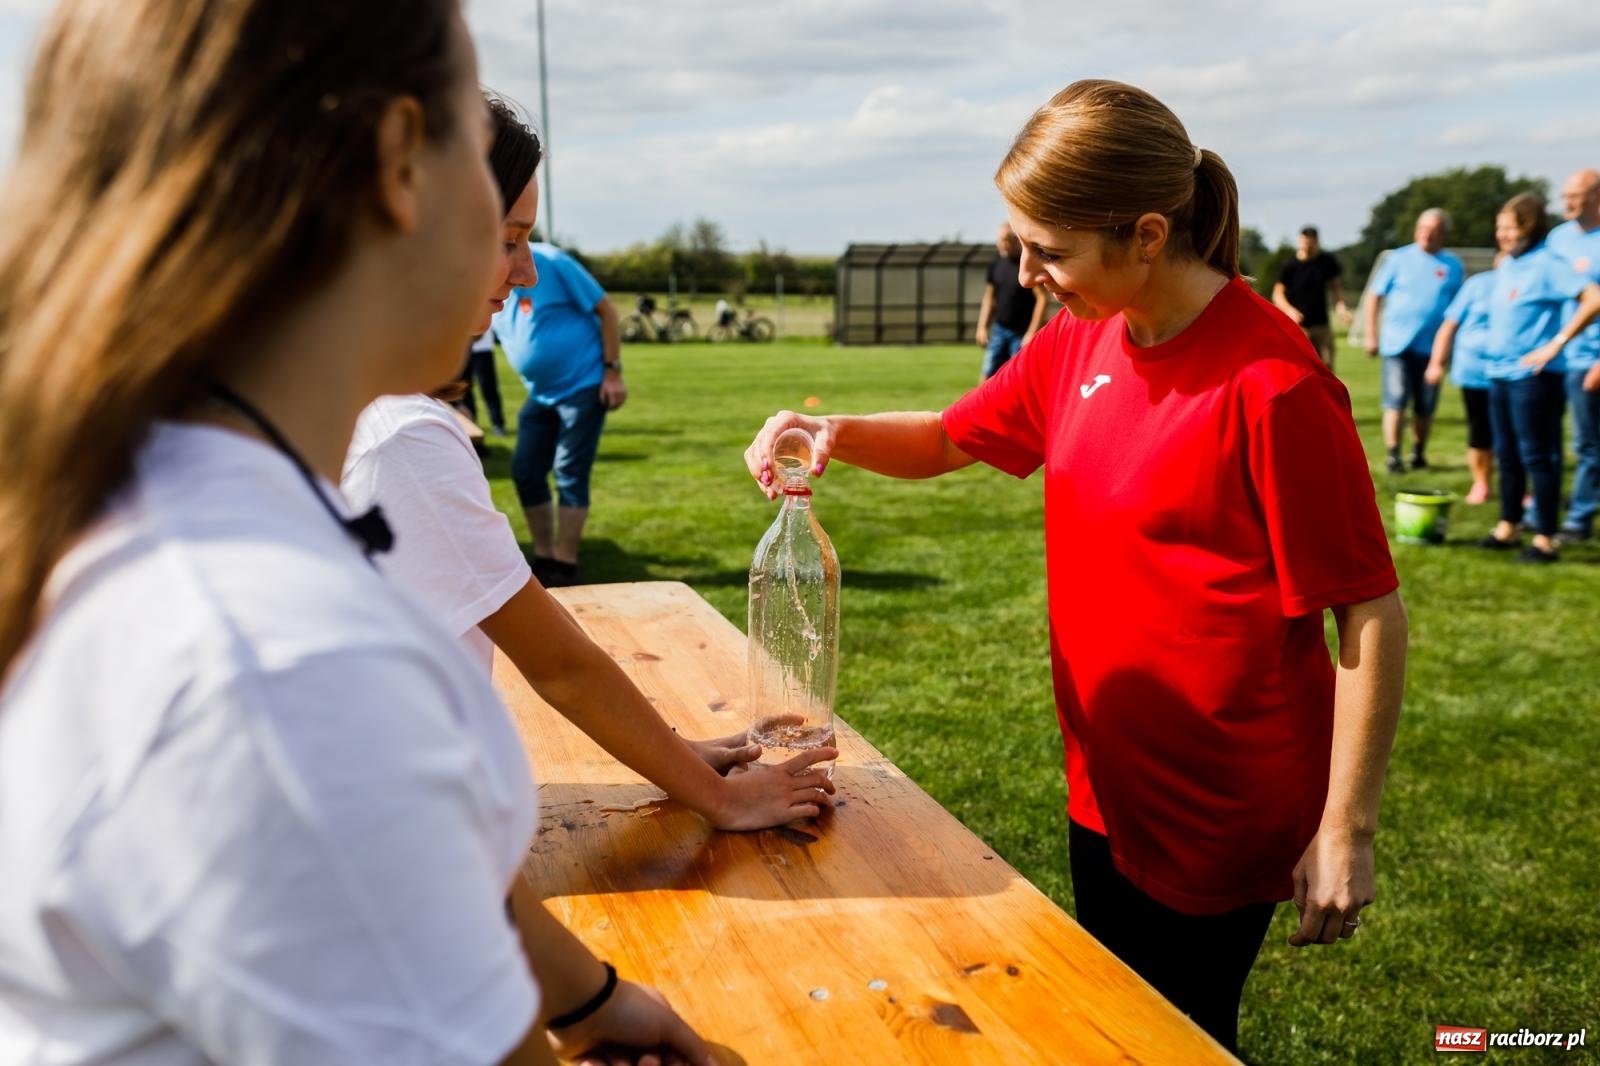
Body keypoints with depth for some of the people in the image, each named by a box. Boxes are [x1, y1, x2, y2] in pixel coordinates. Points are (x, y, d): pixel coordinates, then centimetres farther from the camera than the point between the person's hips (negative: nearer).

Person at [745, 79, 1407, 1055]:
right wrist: (837, 435, -10)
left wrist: (1347, 830, -16)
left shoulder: (1272, 382, -23)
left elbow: (1372, 616, -19)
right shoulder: (1077, 347, -1)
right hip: (1108, 788, 7)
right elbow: (944, 441, 10)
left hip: (1219, 818, -7)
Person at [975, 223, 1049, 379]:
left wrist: (1032, 332, -16)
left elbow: (1041, 298, -13)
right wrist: (982, 327, 7)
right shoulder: (996, 264, 6)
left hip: (1022, 333, -5)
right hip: (999, 329, 5)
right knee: (987, 376, 2)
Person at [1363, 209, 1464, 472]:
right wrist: (1371, 334, -2)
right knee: (1396, 401, -5)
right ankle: (1393, 456, -1)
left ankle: (1419, 454, 23)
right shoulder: (1398, 259, 2)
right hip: (1397, 342, -2)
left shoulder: (1453, 266, 7)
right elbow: (1374, 295, 3)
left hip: (1432, 346, 2)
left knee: (1426, 406, 7)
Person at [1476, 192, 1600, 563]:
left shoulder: (1547, 264, -11)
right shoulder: (1505, 266, 13)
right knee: (1507, 455, 14)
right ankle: (1507, 528, 25)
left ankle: (1544, 540, 2)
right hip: (1499, 372, 8)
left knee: (1537, 457, -4)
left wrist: (1556, 344, -20)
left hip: (1533, 376, -8)